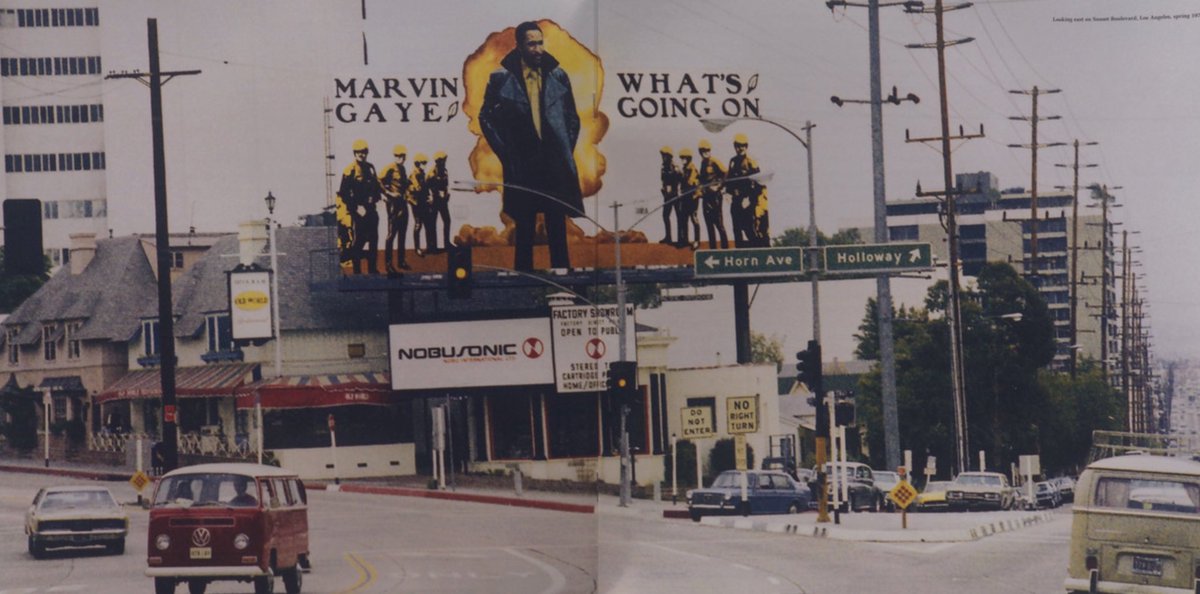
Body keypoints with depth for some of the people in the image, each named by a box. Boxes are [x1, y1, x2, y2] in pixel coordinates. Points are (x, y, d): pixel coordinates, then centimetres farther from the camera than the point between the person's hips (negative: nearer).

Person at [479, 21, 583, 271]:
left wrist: (567, 149, 6)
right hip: (522, 169, -2)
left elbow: (572, 117, 15)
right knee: (524, 230, 3)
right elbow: (486, 117, 5)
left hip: (556, 167, 2)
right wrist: (505, 152, -1)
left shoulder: (558, 76, 6)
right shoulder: (502, 78, -2)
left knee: (558, 231, 4)